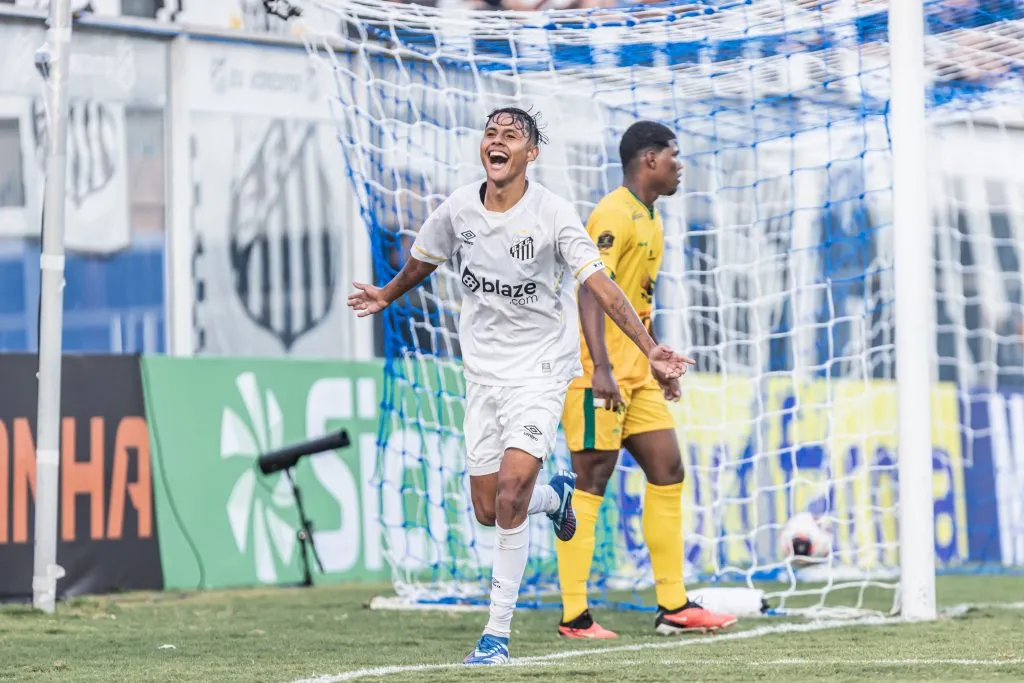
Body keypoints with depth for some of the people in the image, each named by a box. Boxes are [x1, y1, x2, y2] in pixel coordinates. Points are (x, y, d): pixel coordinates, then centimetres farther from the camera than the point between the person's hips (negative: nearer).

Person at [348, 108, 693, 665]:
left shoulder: (551, 213, -15)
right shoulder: (458, 208, -2)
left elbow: (601, 286, -21)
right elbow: (422, 261, 19)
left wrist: (649, 349, -30)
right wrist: (385, 296, 35)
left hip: (541, 369, -5)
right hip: (483, 372, 5)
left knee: (510, 496, -19)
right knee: (488, 511, 6)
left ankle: (498, 633, -9)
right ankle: (555, 495, 43)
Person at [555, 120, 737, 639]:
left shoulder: (649, 219, 17)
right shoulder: (615, 215, -14)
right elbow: (591, 290, -24)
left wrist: (655, 362, 27)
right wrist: (601, 368, -32)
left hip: (634, 374, 10)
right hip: (600, 375, -10)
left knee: (667, 473, 8)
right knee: (590, 482, -7)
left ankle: (673, 607, 12)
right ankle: (573, 616, -4)